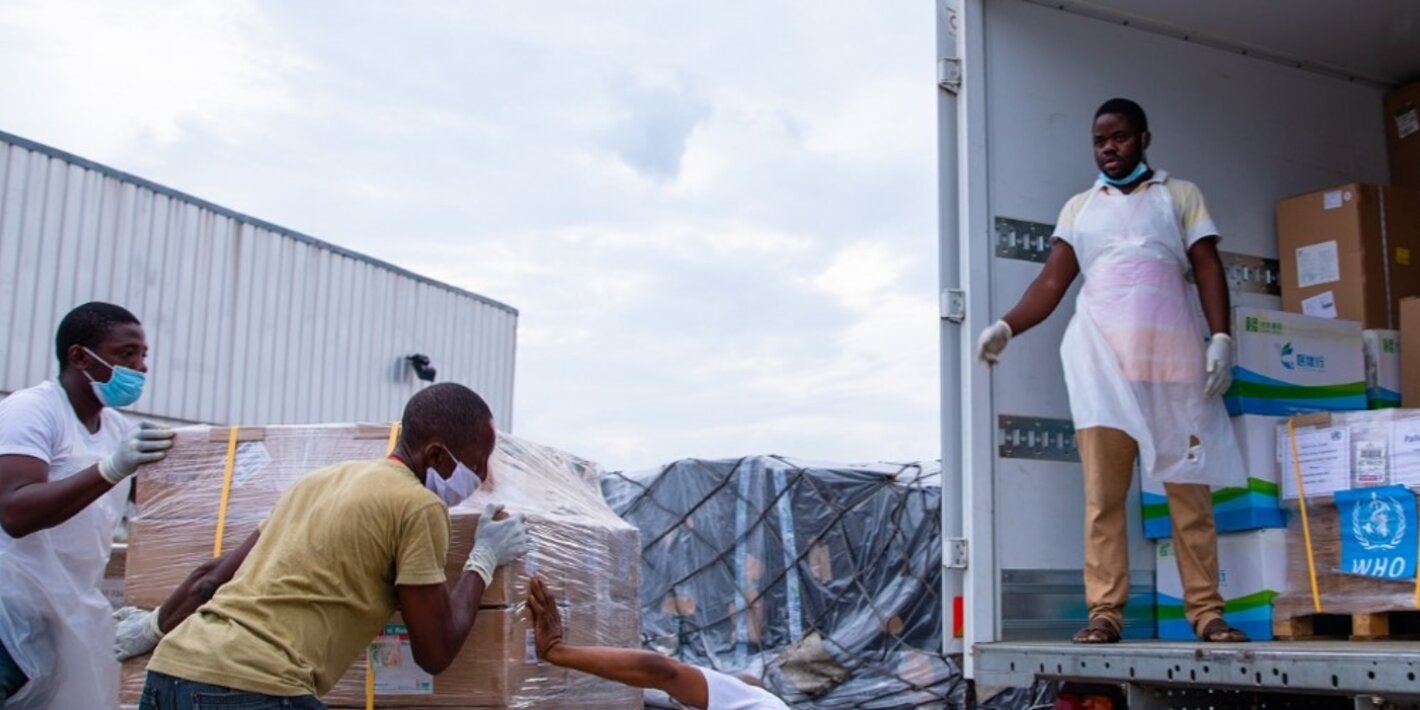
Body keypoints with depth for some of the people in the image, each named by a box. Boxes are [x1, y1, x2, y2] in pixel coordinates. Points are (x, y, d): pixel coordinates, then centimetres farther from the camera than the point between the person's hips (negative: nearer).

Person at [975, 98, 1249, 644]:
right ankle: (1105, 611, -9)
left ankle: (1205, 608, 2)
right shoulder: (1079, 207, 20)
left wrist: (1221, 338, -6)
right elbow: (1052, 281, 10)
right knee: (1103, 490, -8)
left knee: (1190, 487, -2)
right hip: (1102, 356, 0)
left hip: (1173, 352, 0)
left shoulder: (1180, 195, 18)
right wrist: (1006, 326, -7)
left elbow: (1208, 269, 9)